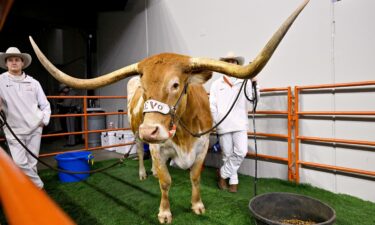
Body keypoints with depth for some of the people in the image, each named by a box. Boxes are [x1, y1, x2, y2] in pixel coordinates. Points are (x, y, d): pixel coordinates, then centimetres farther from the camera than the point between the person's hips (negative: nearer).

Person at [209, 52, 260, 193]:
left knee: (241, 152, -9)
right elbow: (212, 106, 7)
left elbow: (254, 98, -4)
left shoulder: (245, 82, 9)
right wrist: (216, 122, -2)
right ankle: (233, 181, 26)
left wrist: (254, 83, -20)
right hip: (223, 125, 0)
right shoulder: (216, 84, 9)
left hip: (240, 124, 0)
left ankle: (223, 173, 12)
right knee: (227, 154, 7)